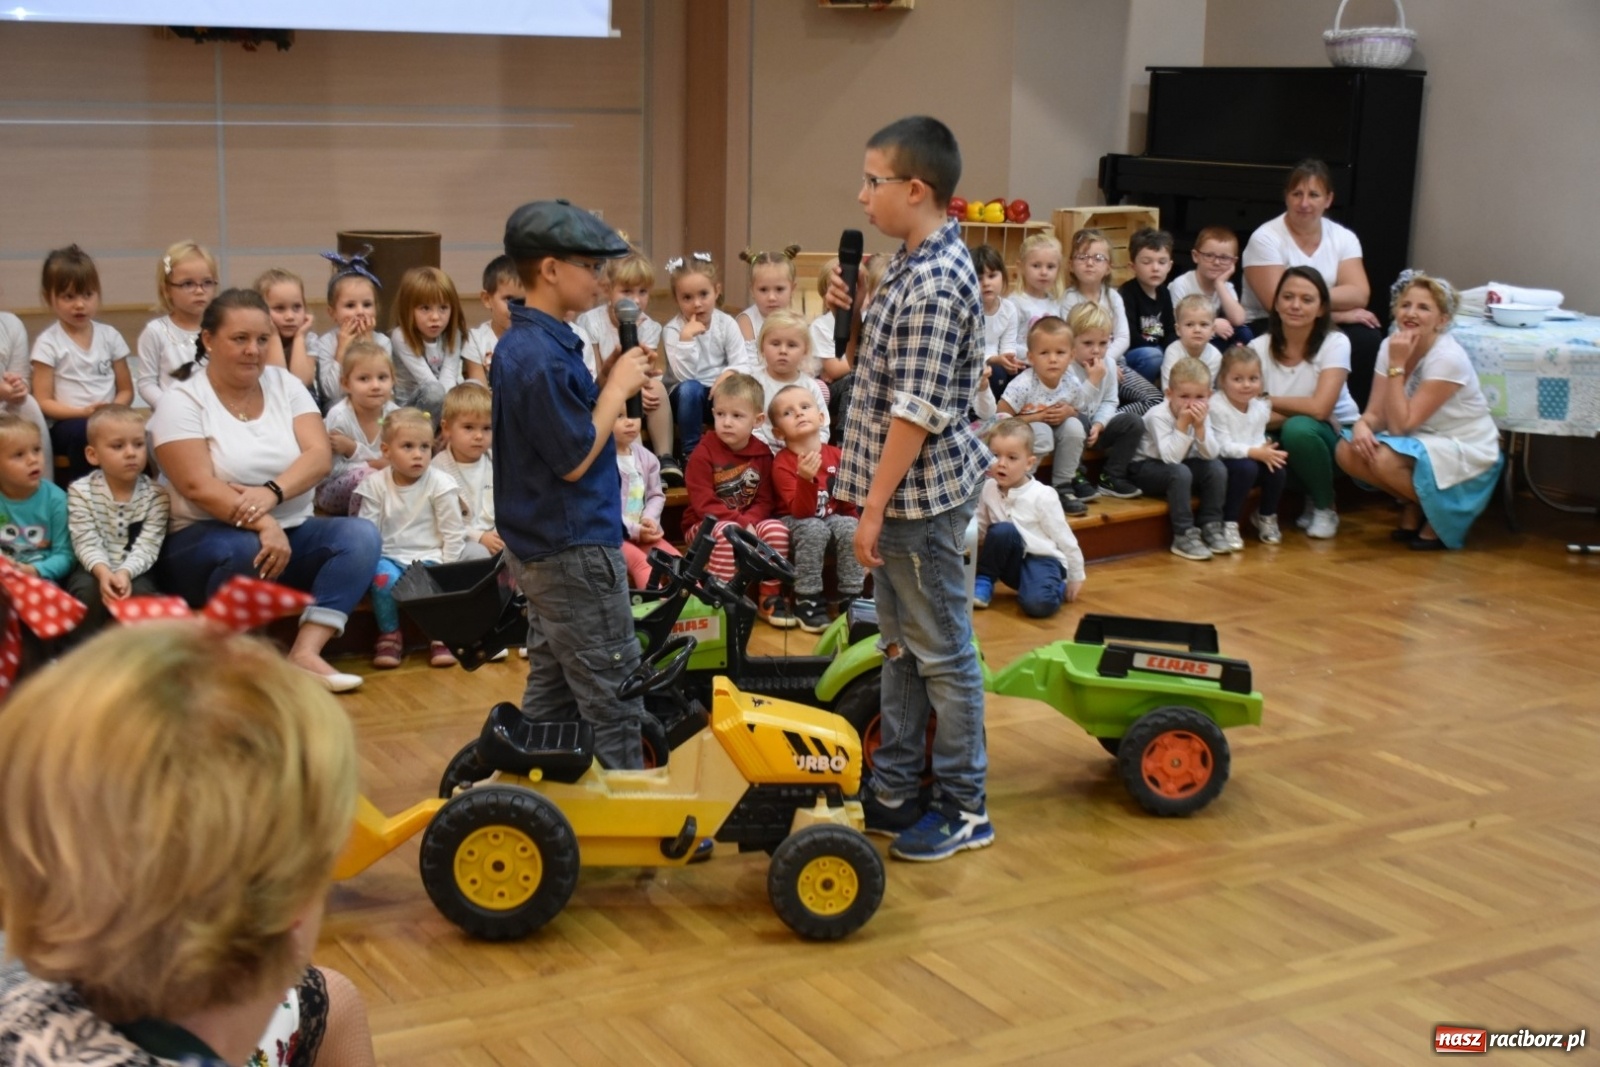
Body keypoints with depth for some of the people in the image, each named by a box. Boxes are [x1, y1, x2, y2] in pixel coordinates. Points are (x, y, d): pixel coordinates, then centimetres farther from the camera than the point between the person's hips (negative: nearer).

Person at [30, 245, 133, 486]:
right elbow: (43, 402, -4)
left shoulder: (109, 336, 10)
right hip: (67, 424, -3)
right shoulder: (48, 343, -1)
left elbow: (126, 390, 12)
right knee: (83, 431, -37)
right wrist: (84, 412, -19)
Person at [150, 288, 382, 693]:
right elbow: (198, 486, -19)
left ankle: (306, 652, -31)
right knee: (245, 551, -38)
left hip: (291, 532, 5)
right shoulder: (181, 401, -6)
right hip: (206, 537, -5)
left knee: (361, 535, -21)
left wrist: (272, 492, -27)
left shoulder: (285, 385, 7)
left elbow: (319, 457, -7)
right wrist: (263, 524, -34)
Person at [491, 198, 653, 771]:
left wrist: (606, 380, 3)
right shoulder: (539, 357, -20)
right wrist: (617, 388, -10)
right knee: (614, 702, -3)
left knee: (551, 691, 17)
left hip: (546, 546, 10)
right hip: (575, 547, -10)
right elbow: (575, 459, -20)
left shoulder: (525, 344, 11)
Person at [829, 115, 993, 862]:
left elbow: (916, 412, -24)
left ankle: (964, 808, 16)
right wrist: (854, 313, 1)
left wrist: (875, 508, -21)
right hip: (900, 491, 10)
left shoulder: (936, 283, -22)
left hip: (922, 494, -10)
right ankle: (894, 791, 30)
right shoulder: (913, 264, 8)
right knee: (900, 645, 18)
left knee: (942, 653, 3)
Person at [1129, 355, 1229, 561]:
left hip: (1182, 464, 6)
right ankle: (1184, 535, -26)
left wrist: (1199, 426, -29)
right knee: (1180, 473, -34)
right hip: (1144, 469, -6)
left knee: (1217, 468, -14)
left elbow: (1210, 455, -16)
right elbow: (1171, 457, -35)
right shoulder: (1158, 416, -26)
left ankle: (1211, 526, -5)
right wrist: (1182, 424, -36)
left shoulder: (1202, 415, -7)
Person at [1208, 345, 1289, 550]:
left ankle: (1266, 516, 9)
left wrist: (1266, 451, -21)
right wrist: (1256, 452, -31)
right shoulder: (1217, 407, -19)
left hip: (1255, 458, 6)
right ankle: (1229, 524, -19)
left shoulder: (1261, 406, 1)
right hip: (1223, 463, -6)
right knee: (1246, 467, -35)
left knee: (1277, 468, -21)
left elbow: (1259, 440, 3)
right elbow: (1223, 446, -23)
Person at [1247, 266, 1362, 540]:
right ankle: (1308, 498, 1)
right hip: (1286, 442, 3)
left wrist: (1266, 400, -16)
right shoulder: (1259, 348, -7)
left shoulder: (1335, 343, -13)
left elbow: (1319, 408, -25)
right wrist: (1299, 409, -23)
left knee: (1298, 429, -36)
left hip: (1334, 437, -3)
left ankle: (1325, 507, -7)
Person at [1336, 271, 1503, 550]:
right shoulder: (1391, 345, -4)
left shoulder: (1448, 358, -24)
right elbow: (1375, 414, -5)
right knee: (1347, 451, -16)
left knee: (1385, 459, -32)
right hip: (1422, 442, 7)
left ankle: (1446, 514, -4)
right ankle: (1414, 507, 7)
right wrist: (1361, 425, -28)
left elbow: (1401, 424, -26)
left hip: (1468, 454, -7)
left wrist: (1397, 365, -27)